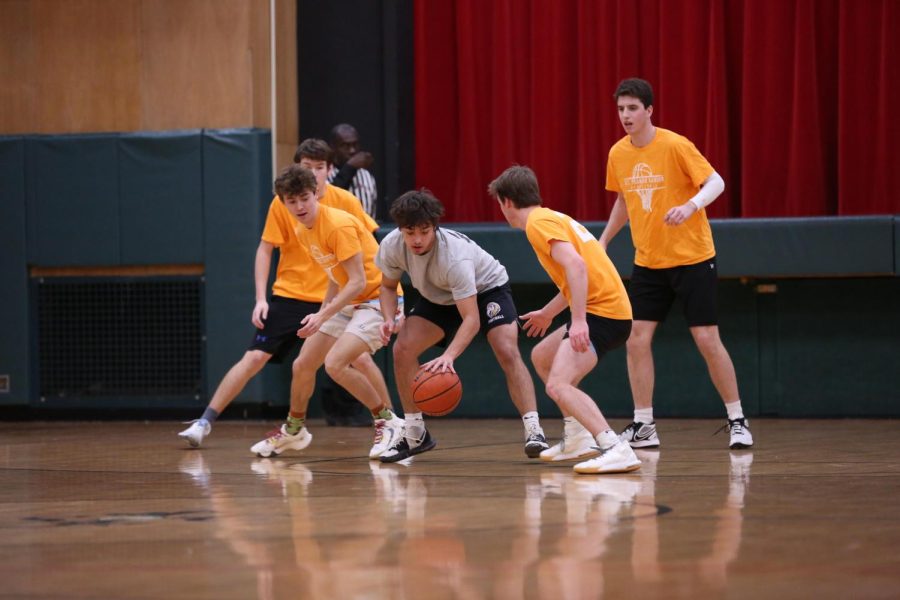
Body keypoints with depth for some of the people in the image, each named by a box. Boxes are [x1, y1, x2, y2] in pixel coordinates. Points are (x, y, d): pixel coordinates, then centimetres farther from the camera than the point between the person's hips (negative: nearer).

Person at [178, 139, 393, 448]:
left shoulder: (345, 201, -6)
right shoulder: (282, 203, -8)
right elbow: (265, 251, -2)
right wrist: (261, 299, -10)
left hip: (333, 298, 1)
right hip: (289, 295, 0)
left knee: (362, 358, -11)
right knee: (254, 358, -8)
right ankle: (204, 422, -1)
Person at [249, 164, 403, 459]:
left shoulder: (338, 225, -22)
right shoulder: (303, 232, 5)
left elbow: (358, 282, -25)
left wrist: (322, 316, -29)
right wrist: (321, 314, 8)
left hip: (376, 299, -9)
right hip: (347, 302, 9)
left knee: (335, 363, -26)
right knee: (302, 365, 11)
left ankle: (389, 423, -13)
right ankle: (293, 430, 34)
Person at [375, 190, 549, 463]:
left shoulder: (454, 256, -40)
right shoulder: (391, 246, -25)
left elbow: (471, 319, -41)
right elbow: (388, 286, -3)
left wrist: (449, 355, -57)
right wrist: (389, 319, -24)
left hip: (487, 287, -5)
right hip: (439, 297, 5)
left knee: (507, 352, -26)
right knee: (402, 349, -10)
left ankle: (534, 432, -26)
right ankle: (415, 435, 4)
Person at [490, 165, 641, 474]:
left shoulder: (538, 222, -10)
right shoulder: (551, 217, 21)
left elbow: (576, 265, -24)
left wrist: (579, 320, -30)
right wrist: (547, 313, 46)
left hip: (602, 312, -10)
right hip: (608, 308, 10)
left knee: (558, 385, -23)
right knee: (541, 356, 28)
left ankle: (617, 450, -37)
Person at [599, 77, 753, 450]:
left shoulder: (675, 146, -15)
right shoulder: (618, 154, 3)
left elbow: (716, 183, -19)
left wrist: (691, 205, -37)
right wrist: (603, 241, 16)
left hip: (692, 258, -5)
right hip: (647, 262, 5)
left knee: (707, 339, -5)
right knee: (637, 339, -4)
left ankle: (737, 421, 7)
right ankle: (643, 426, 5)